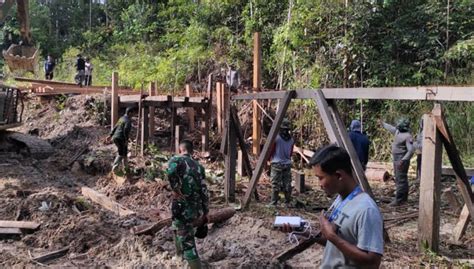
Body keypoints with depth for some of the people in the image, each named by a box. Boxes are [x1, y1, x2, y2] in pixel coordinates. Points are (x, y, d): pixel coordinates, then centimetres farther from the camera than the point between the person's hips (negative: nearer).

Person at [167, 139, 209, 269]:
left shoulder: (176, 160, -1)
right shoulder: (199, 166, 14)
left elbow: (171, 171, -28)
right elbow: (204, 192, 11)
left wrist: (175, 190, -16)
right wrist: (205, 213, 16)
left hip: (183, 208, -7)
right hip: (197, 208, 7)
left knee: (187, 242, -2)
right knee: (177, 228, 32)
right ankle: (180, 255, 46)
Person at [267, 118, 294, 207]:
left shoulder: (276, 137, -11)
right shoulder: (291, 139, 5)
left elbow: (271, 150, -6)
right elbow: (291, 152, 13)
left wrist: (269, 158, 11)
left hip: (277, 163, -5)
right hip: (287, 163, 5)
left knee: (275, 184, -2)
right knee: (287, 184, 9)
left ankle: (273, 203, 0)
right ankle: (288, 202, 14)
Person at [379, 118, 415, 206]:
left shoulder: (407, 136, -18)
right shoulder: (397, 131, 9)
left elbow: (411, 150, -23)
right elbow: (391, 128, 32)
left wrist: (403, 160, -29)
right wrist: (382, 123, 45)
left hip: (402, 160, -10)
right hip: (396, 159, 10)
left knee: (401, 180, -8)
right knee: (398, 179, 16)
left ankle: (399, 200, -8)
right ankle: (404, 198, 26)